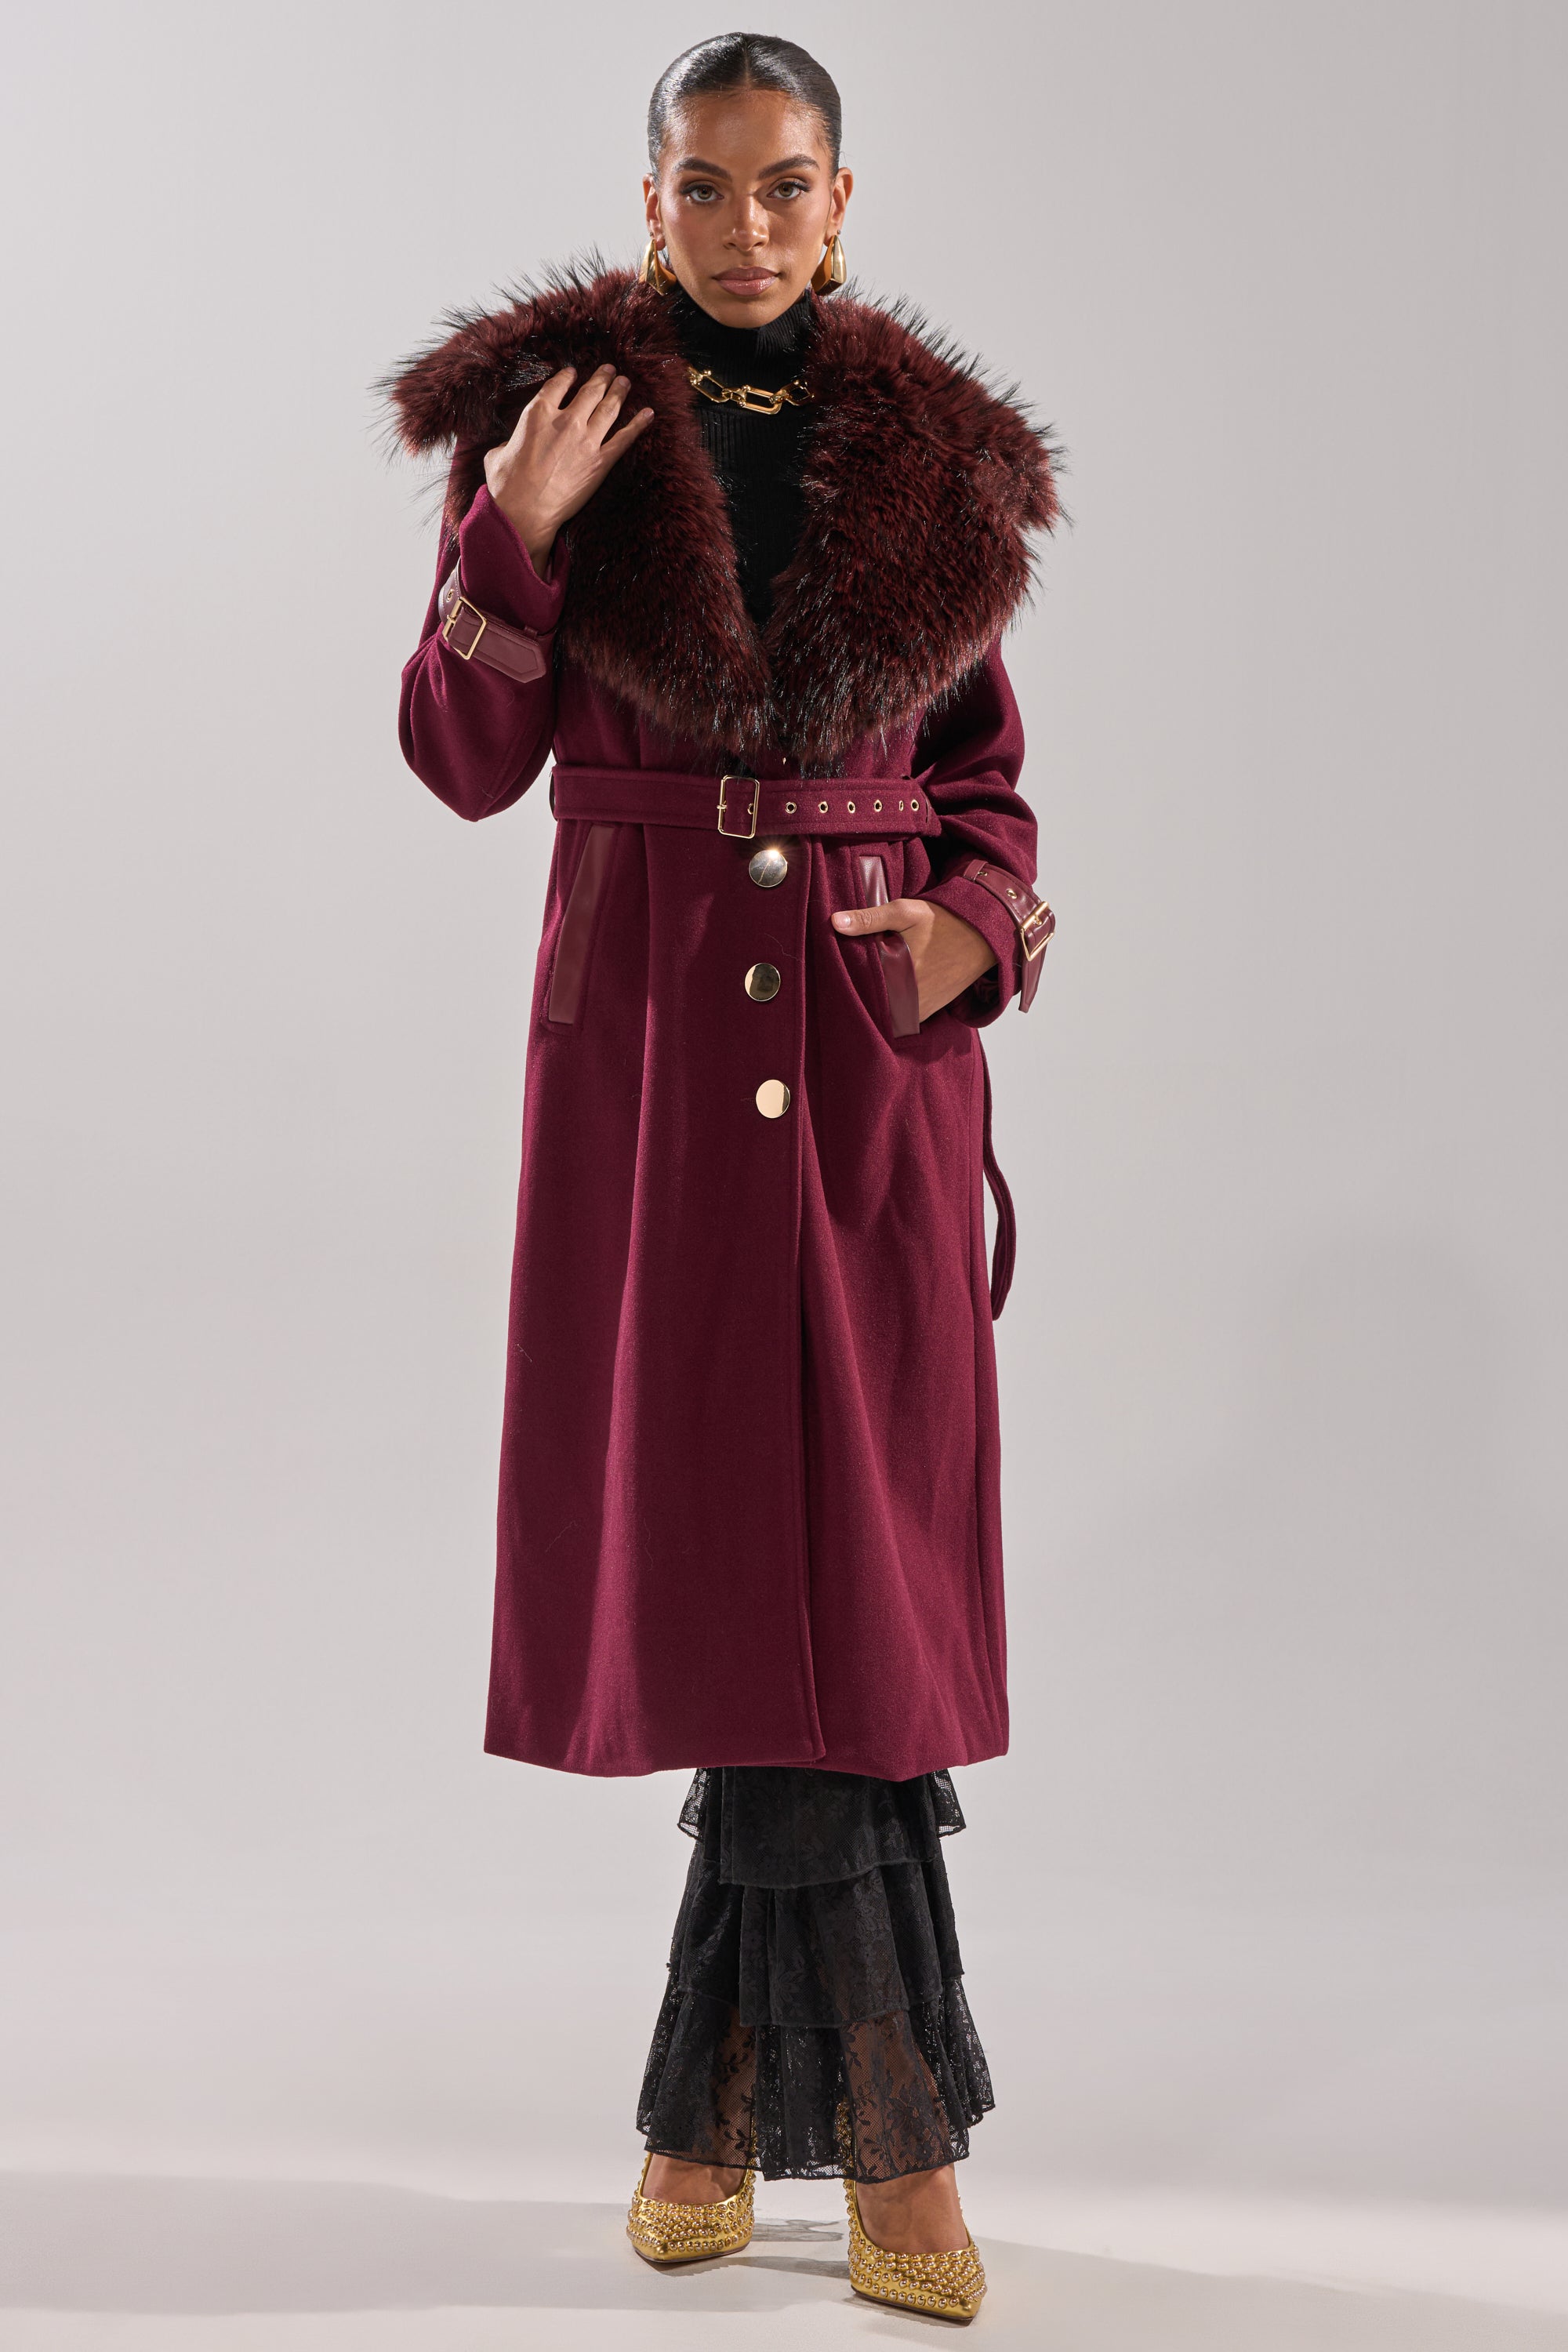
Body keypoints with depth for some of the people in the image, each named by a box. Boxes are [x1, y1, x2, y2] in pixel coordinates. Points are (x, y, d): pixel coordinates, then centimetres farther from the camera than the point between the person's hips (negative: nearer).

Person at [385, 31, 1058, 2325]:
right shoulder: (560, 418, 3)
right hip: (650, 1034, -1)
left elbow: (988, 782, 15)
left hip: (878, 1042, 2)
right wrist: (515, 537, -15)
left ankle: (729, 2101, 12)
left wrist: (981, 926, -4)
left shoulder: (929, 457, 9)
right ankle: (884, 2125, 12)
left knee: (849, 1548, -1)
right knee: (731, 1554, 0)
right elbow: (471, 761, -2)